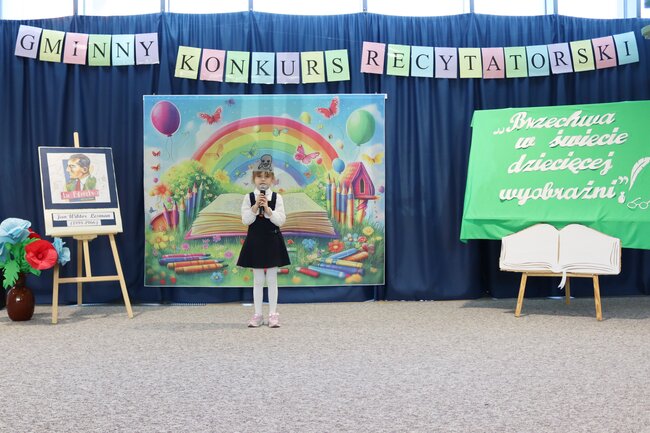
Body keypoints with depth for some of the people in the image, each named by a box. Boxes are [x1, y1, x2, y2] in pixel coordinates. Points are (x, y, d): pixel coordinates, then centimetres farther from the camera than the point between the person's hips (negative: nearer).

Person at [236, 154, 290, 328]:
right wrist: (255, 206, -20)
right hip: (255, 240, 0)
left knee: (272, 279, 5)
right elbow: (245, 220, -9)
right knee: (258, 280, 6)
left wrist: (267, 209, -20)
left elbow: (280, 221, -9)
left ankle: (273, 314, 11)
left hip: (272, 240, 0)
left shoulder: (277, 198, -2)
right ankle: (257, 315, 12)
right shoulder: (249, 197, -1)